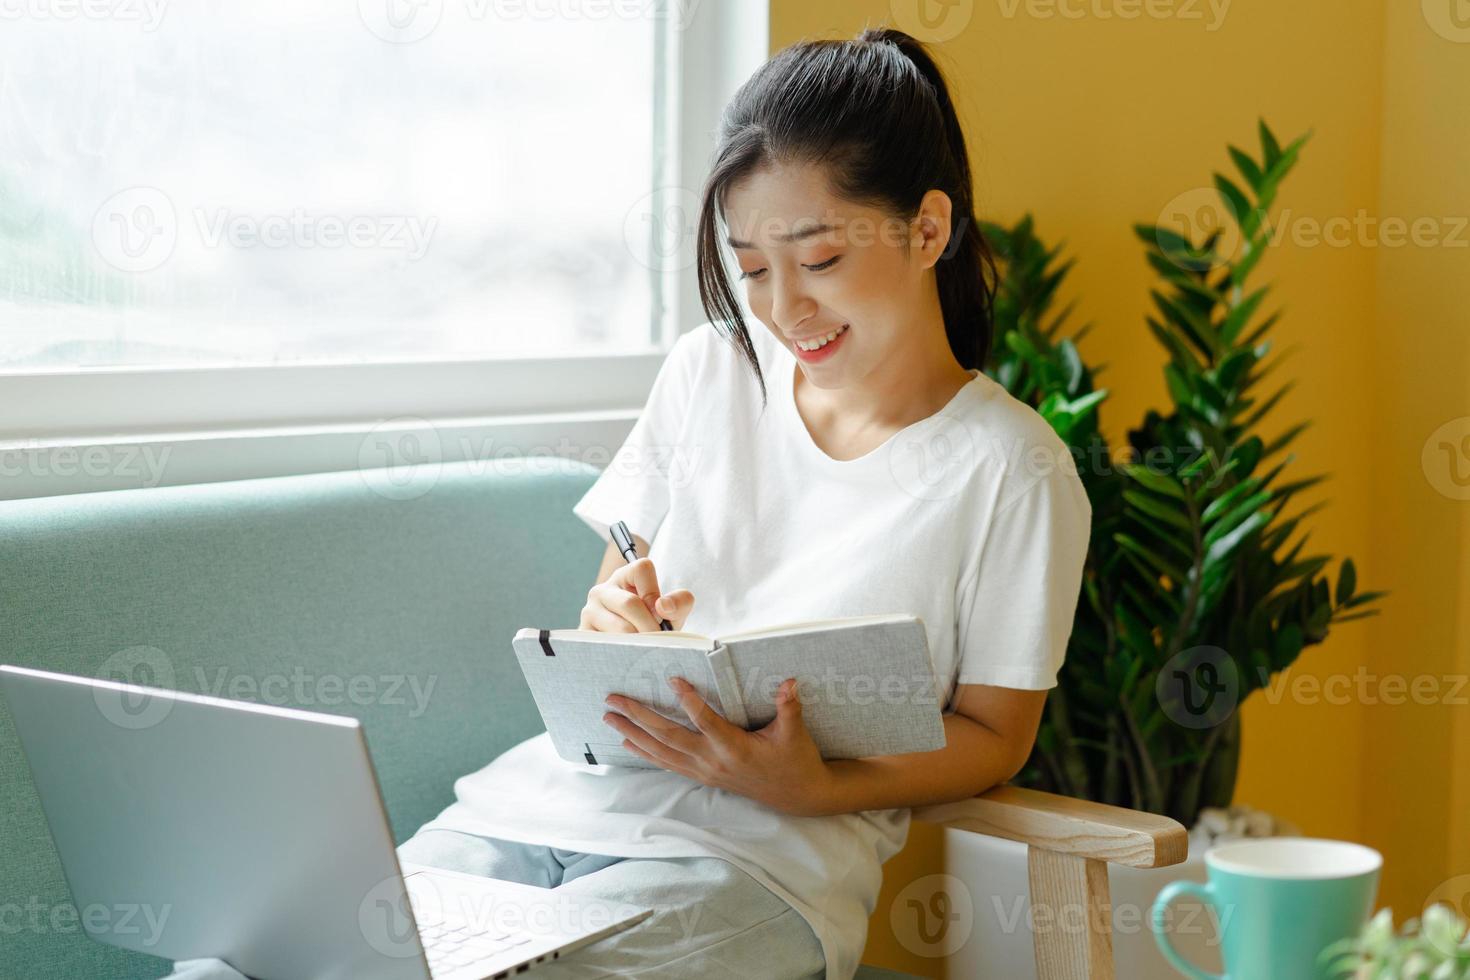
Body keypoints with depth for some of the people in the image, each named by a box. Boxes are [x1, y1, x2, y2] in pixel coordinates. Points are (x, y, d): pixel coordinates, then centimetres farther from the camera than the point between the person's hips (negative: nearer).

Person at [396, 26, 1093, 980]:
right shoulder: (711, 371, 12)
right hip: (575, 784, 4)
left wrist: (818, 789, -15)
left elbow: (993, 735, 2)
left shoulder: (1010, 471, -3)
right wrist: (616, 623, -7)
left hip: (769, 844, -4)